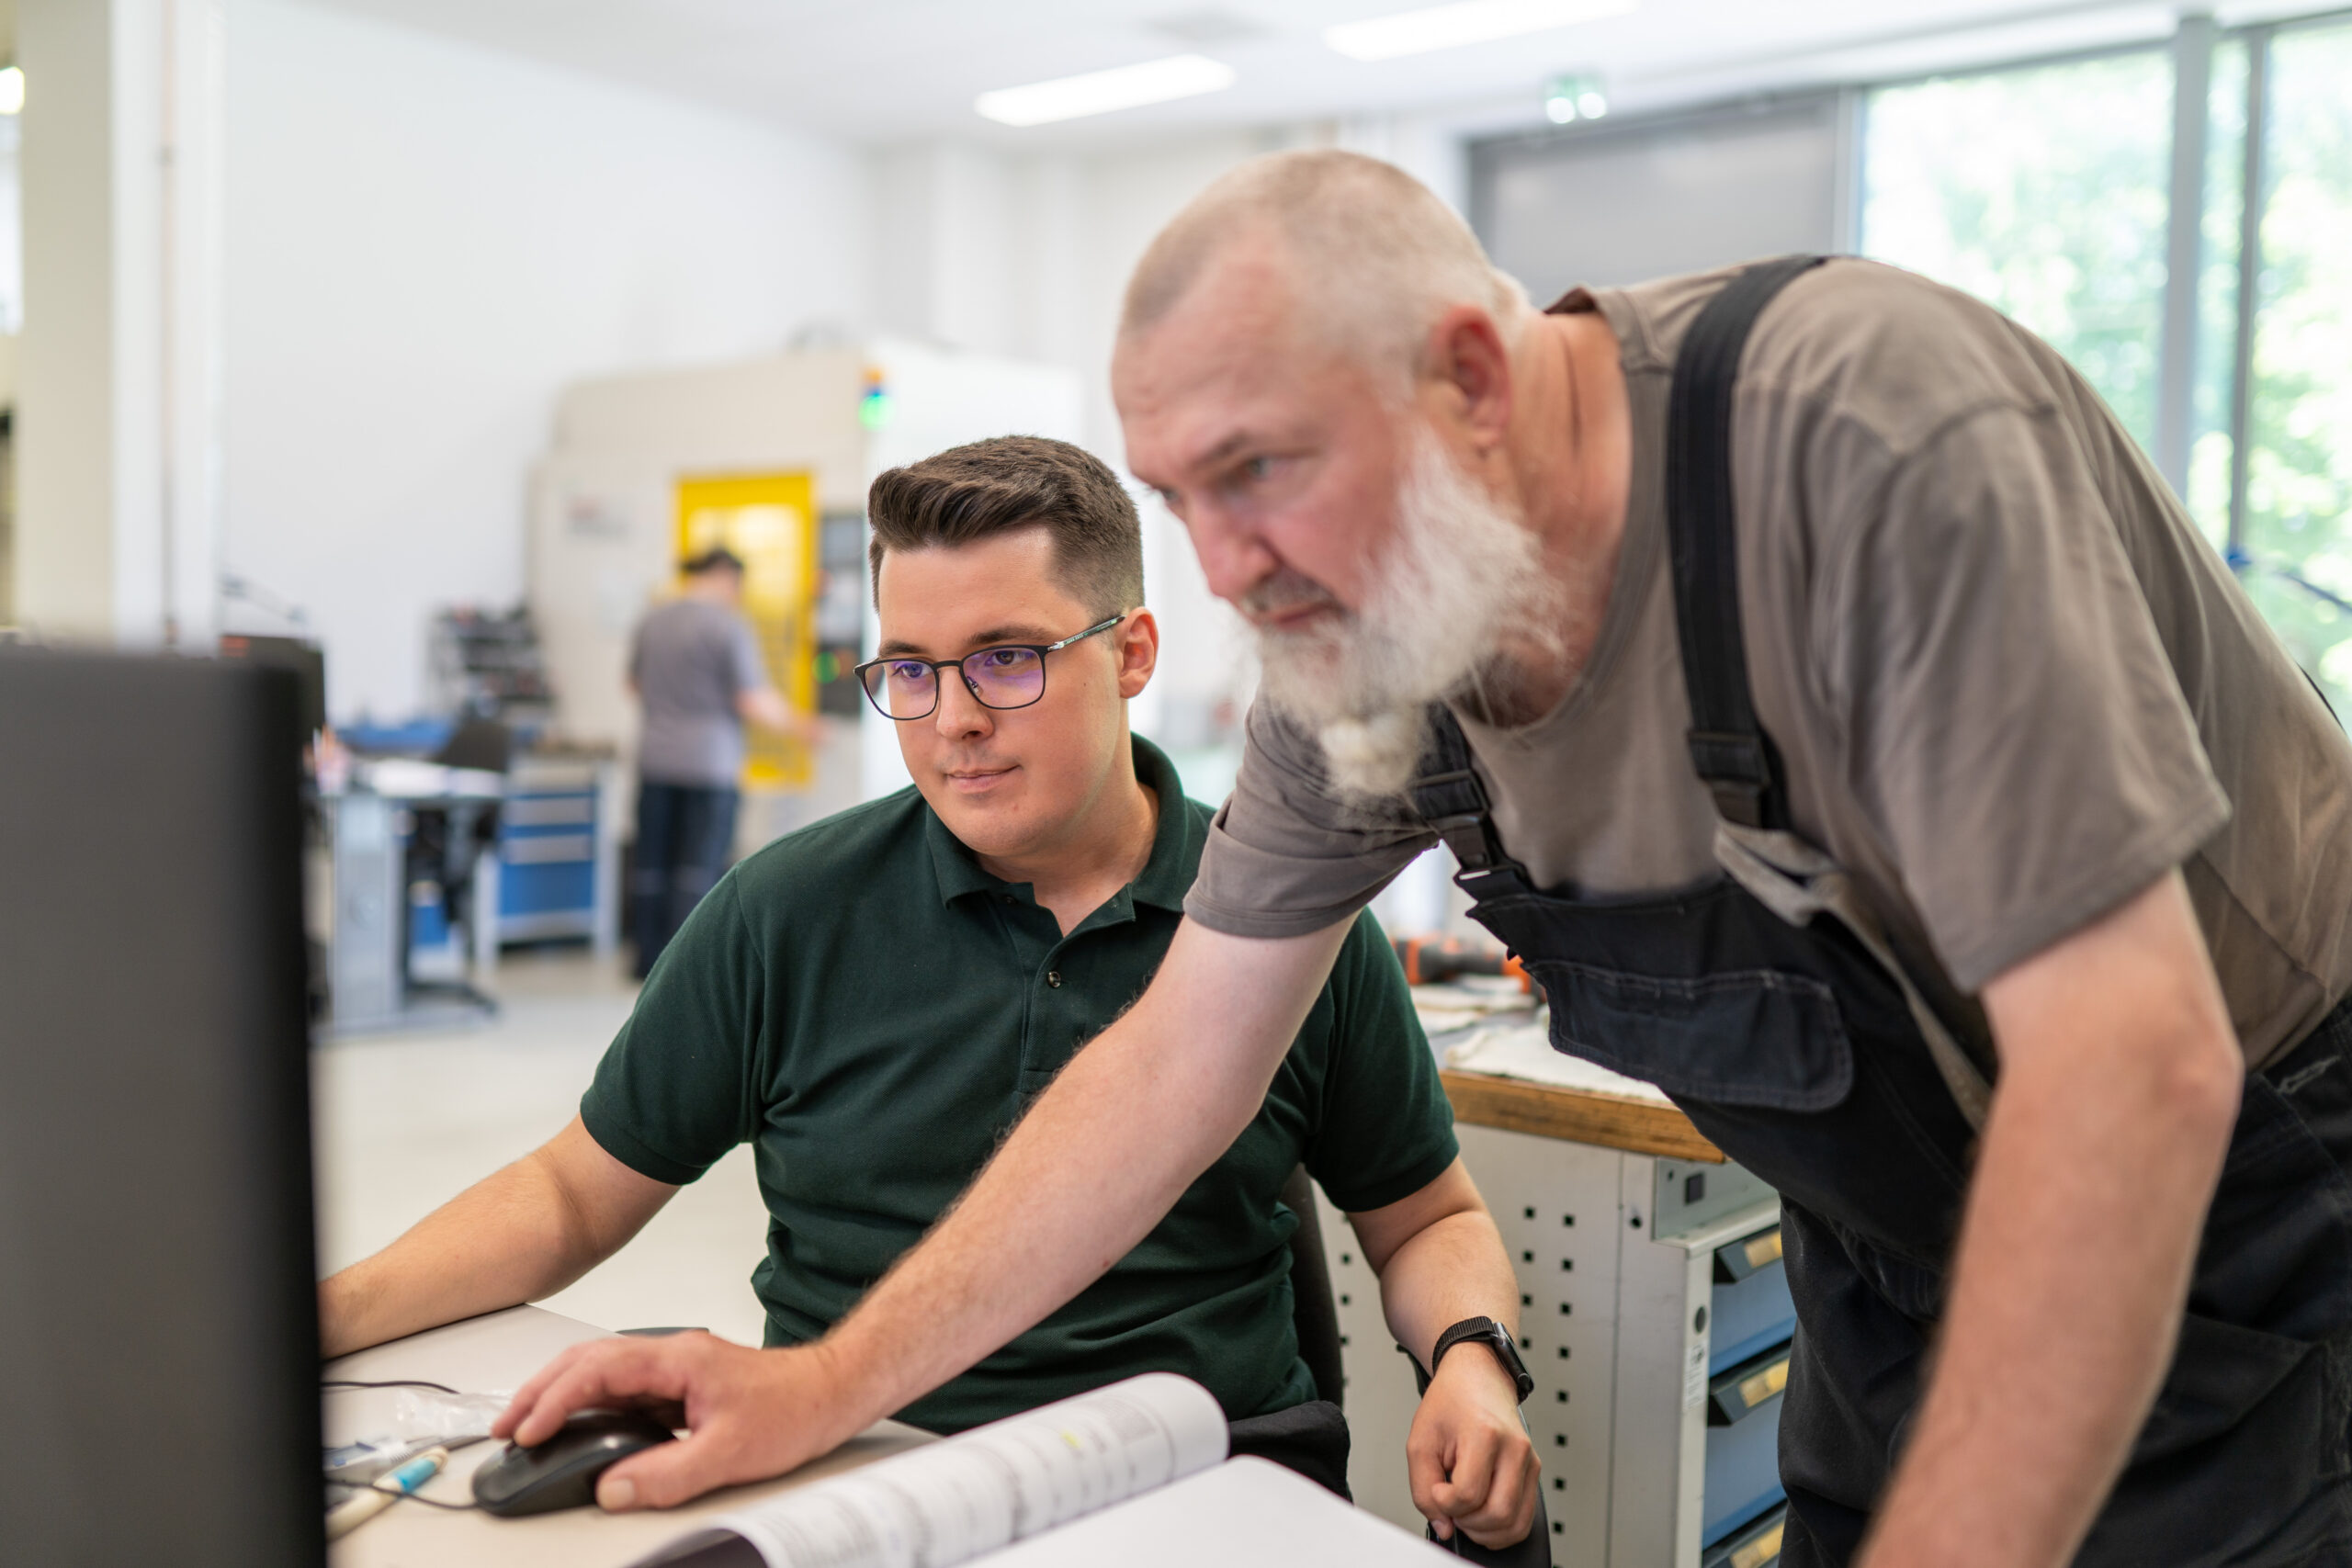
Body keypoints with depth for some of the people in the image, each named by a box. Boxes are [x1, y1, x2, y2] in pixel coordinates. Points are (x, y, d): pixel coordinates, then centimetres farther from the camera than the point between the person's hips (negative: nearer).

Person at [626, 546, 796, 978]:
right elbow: (753, 705, -14)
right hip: (710, 763, -6)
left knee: (651, 862, 11)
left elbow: (635, 684, 22)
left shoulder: (652, 620, 9)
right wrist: (793, 721, 2)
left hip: (655, 759, 6)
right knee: (699, 868, -1)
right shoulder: (729, 626, -12)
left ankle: (648, 958, 18)